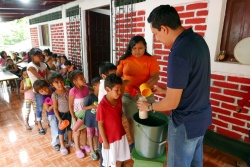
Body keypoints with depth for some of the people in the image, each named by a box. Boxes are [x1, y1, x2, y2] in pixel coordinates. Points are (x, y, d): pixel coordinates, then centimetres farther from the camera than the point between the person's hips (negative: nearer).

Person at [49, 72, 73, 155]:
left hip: (69, 113, 4)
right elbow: (55, 109, -16)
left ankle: (70, 142, 46)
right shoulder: (54, 95, -23)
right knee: (61, 130, 14)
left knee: (70, 128, 22)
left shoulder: (68, 90, -13)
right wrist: (59, 119, -15)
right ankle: (62, 146, 35)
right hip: (61, 114, -4)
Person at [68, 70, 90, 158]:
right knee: (77, 132, 13)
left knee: (85, 130, 22)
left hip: (86, 112, 5)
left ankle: (85, 144, 45)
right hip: (77, 114, -5)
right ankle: (77, 149, 34)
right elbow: (70, 105, -16)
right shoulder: (73, 91, -23)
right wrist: (74, 118, -14)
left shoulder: (86, 88, -8)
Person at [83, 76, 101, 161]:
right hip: (90, 119, -4)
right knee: (90, 135, 16)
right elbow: (83, 107, -17)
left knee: (97, 134, 23)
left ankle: (96, 148, 46)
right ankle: (92, 151, 35)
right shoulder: (90, 96, -25)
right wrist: (91, 106, -32)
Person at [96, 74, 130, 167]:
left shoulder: (119, 100, -9)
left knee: (120, 157, 25)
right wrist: (104, 141, -13)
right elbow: (100, 124, -19)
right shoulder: (102, 106, -28)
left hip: (120, 134, 6)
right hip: (109, 138, -5)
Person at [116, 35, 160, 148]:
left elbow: (155, 77, -13)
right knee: (131, 120, 14)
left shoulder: (151, 60, -5)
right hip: (127, 95, 2)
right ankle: (134, 142, 37)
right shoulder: (125, 59, 1)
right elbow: (117, 74, 7)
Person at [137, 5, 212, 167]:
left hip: (186, 122, -8)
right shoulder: (198, 39, -1)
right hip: (202, 115, 8)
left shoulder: (179, 54, -30)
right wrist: (165, 90, 13)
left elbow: (171, 103, -23)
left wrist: (149, 106, -4)